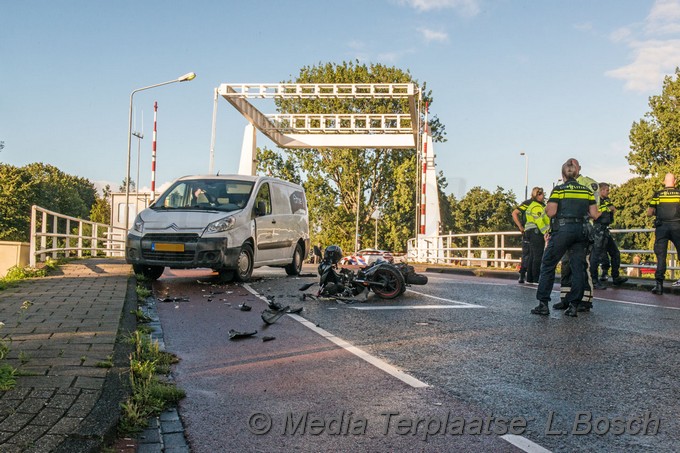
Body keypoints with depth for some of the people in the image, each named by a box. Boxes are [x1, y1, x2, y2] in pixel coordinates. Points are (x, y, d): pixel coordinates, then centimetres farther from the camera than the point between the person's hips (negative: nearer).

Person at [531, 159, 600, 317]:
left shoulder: (558, 190, -3)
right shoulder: (587, 191, 9)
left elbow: (550, 212, -11)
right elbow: (594, 215, 5)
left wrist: (547, 207, 11)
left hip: (563, 230, -4)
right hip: (581, 231, 4)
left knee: (548, 265, 5)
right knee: (578, 268, 7)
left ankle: (543, 304, 1)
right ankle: (574, 305, 5)